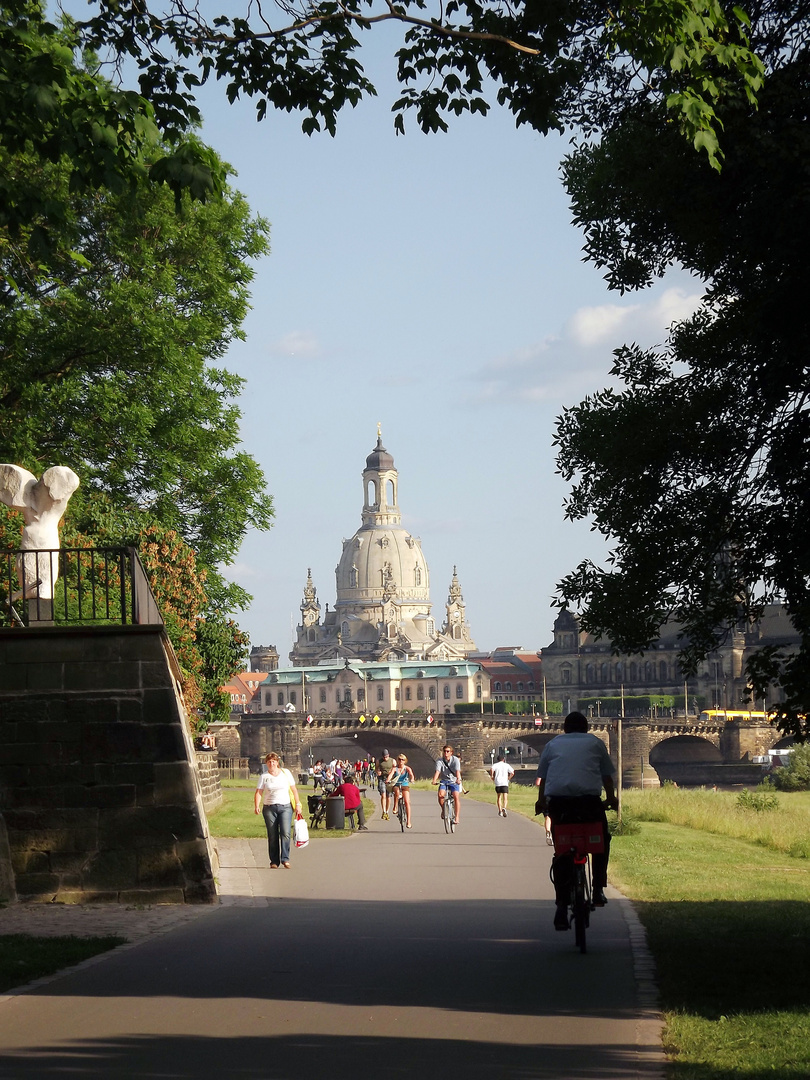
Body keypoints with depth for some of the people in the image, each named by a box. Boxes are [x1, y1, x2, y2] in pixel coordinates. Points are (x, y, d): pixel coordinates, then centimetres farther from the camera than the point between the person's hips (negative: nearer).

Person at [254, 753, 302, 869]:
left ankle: (285, 859, -17)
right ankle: (274, 861, 6)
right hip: (269, 808, 1)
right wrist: (256, 806, -15)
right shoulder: (264, 776, 7)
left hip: (285, 807, -1)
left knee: (285, 833, -16)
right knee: (272, 836, 1)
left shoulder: (286, 773, 8)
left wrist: (298, 804, 6)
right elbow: (259, 792, 1)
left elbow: (294, 789, 12)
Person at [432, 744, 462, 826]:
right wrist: (434, 780, -39)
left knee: (456, 796, -23)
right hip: (444, 781, 1)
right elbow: (437, 771, -20)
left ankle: (457, 817, -18)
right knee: (441, 795, -26)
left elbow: (457, 771, -22)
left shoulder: (455, 760, -8)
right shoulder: (440, 761, -5)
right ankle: (443, 809, 3)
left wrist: (458, 779, -41)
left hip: (454, 781, -1)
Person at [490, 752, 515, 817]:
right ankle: (504, 808, -33)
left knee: (499, 797, 19)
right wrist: (509, 778, 10)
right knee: (505, 798, -7)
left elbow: (491, 770, -14)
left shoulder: (495, 765, 7)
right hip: (505, 783, -1)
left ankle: (500, 811, 20)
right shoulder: (507, 765, 9)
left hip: (497, 783, 1)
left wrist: (492, 777, 0)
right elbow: (512, 773, -3)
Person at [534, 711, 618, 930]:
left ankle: (562, 904, -1)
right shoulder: (595, 743, 20)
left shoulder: (553, 744, 23)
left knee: (561, 851, 8)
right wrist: (611, 798, 33)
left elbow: (542, 777, 21)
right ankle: (598, 890, 14)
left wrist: (541, 801, 33)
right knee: (601, 840, 23)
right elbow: (607, 775, 20)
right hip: (589, 797, -1)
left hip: (557, 799, 1)